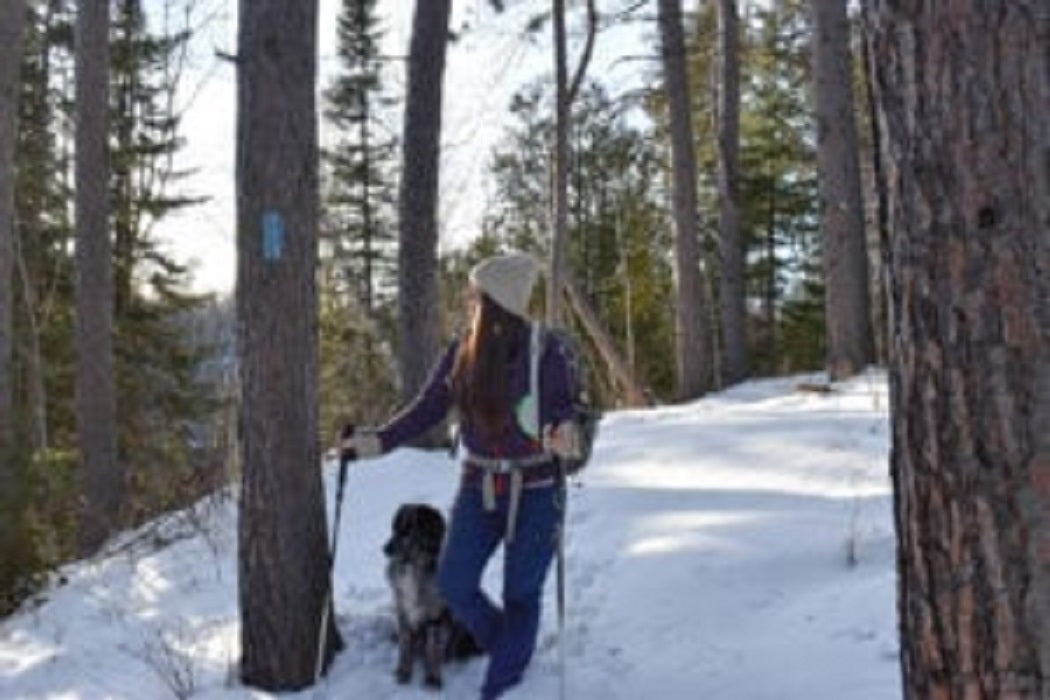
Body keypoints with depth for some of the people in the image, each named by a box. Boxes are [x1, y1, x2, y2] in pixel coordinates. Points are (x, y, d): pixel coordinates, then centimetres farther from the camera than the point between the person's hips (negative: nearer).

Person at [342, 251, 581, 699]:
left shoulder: (545, 352, -13)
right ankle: (510, 652, 30)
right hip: (479, 487, 4)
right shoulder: (461, 354, -3)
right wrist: (377, 440, -10)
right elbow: (426, 410, 1)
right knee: (454, 584, 3)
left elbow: (564, 410, -5)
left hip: (535, 490, -4)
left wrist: (565, 436, -28)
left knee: (521, 595, 2)